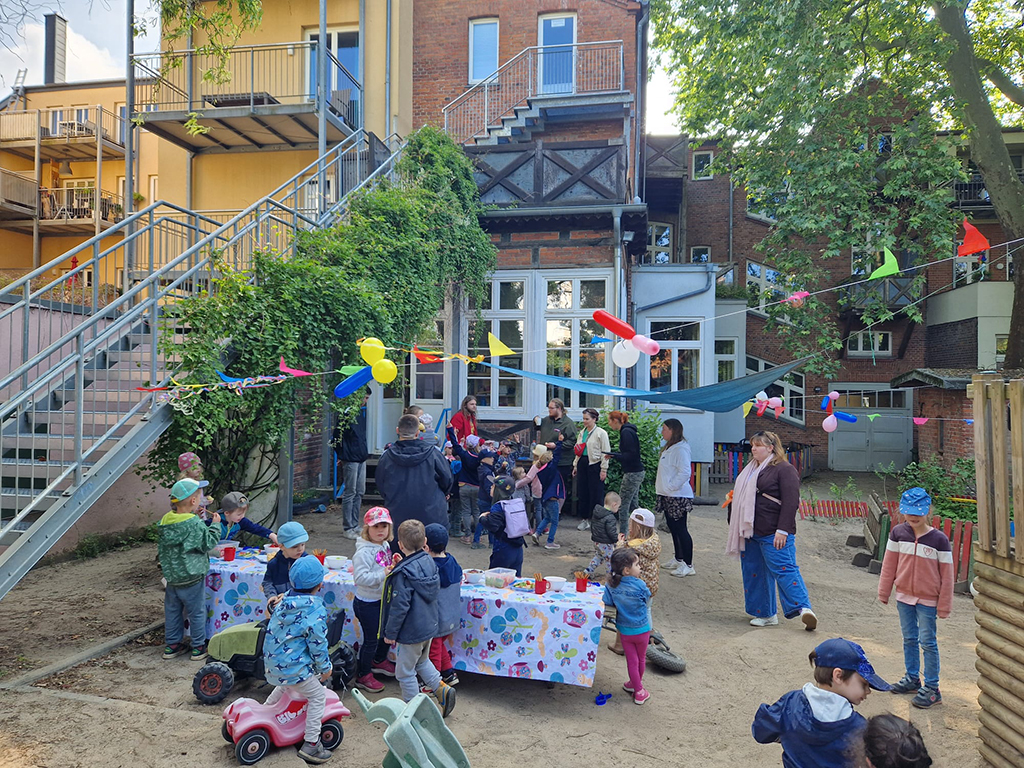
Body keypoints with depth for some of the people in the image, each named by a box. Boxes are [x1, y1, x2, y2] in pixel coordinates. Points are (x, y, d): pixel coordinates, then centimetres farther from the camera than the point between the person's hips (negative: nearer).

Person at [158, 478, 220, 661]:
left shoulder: (164, 522, 1)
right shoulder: (194, 524, -21)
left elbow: (160, 548, 11)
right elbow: (209, 542, -13)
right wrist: (215, 524, -2)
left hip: (171, 576, 7)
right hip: (191, 578, -6)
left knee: (172, 611, 18)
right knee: (197, 612, 7)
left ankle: (172, 645, 28)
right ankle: (198, 647, 16)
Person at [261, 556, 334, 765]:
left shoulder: (284, 601, 0)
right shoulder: (316, 610, -21)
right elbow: (318, 644, -16)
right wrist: (325, 668, -1)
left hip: (272, 661, 7)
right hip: (294, 667, -7)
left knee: (284, 685, 36)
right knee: (318, 696, 8)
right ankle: (311, 744, 8)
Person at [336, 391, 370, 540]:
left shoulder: (362, 412, 13)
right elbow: (338, 436, -16)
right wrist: (342, 454, -12)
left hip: (361, 457, 9)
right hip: (350, 459, -9)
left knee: (359, 492, 13)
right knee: (350, 493, -2)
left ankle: (355, 525, 23)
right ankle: (348, 529, 6)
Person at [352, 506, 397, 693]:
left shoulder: (385, 545, 1)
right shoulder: (364, 552, -27)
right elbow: (361, 578, -34)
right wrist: (383, 574, -37)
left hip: (383, 599, 9)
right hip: (367, 603, -9)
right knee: (371, 640, 5)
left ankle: (379, 661, 50)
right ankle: (363, 676, 25)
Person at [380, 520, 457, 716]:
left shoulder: (403, 573, -24)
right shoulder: (429, 562, -4)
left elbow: (400, 606, -24)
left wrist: (390, 633, -12)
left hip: (412, 631, -8)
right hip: (429, 626, 8)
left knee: (405, 671, 12)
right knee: (422, 661, 29)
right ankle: (442, 689, 19)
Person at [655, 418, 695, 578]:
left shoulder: (681, 449, -17)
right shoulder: (669, 447, 15)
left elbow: (685, 472, -24)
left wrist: (671, 487, -20)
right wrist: (661, 487, 14)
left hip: (678, 497, -10)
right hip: (667, 496, 10)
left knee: (680, 529, -5)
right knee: (673, 528, 16)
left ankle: (688, 565, 2)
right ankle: (678, 560, 28)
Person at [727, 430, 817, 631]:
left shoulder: (784, 469, -8)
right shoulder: (751, 470, 19)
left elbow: (791, 502, -15)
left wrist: (783, 530, -19)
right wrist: (733, 499, 12)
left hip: (774, 534, -9)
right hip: (751, 533, 9)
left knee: (783, 569, -13)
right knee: (755, 573, 11)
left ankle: (803, 608, -11)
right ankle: (766, 614, 20)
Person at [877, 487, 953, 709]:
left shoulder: (939, 540, -14)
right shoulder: (898, 533, -5)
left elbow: (946, 574, -8)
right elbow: (889, 564, 4)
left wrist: (944, 605, -6)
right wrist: (884, 591, 8)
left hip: (927, 599, -4)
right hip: (904, 595, 4)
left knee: (927, 642, 1)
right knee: (909, 639, 15)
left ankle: (931, 689, 11)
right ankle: (912, 679, 29)